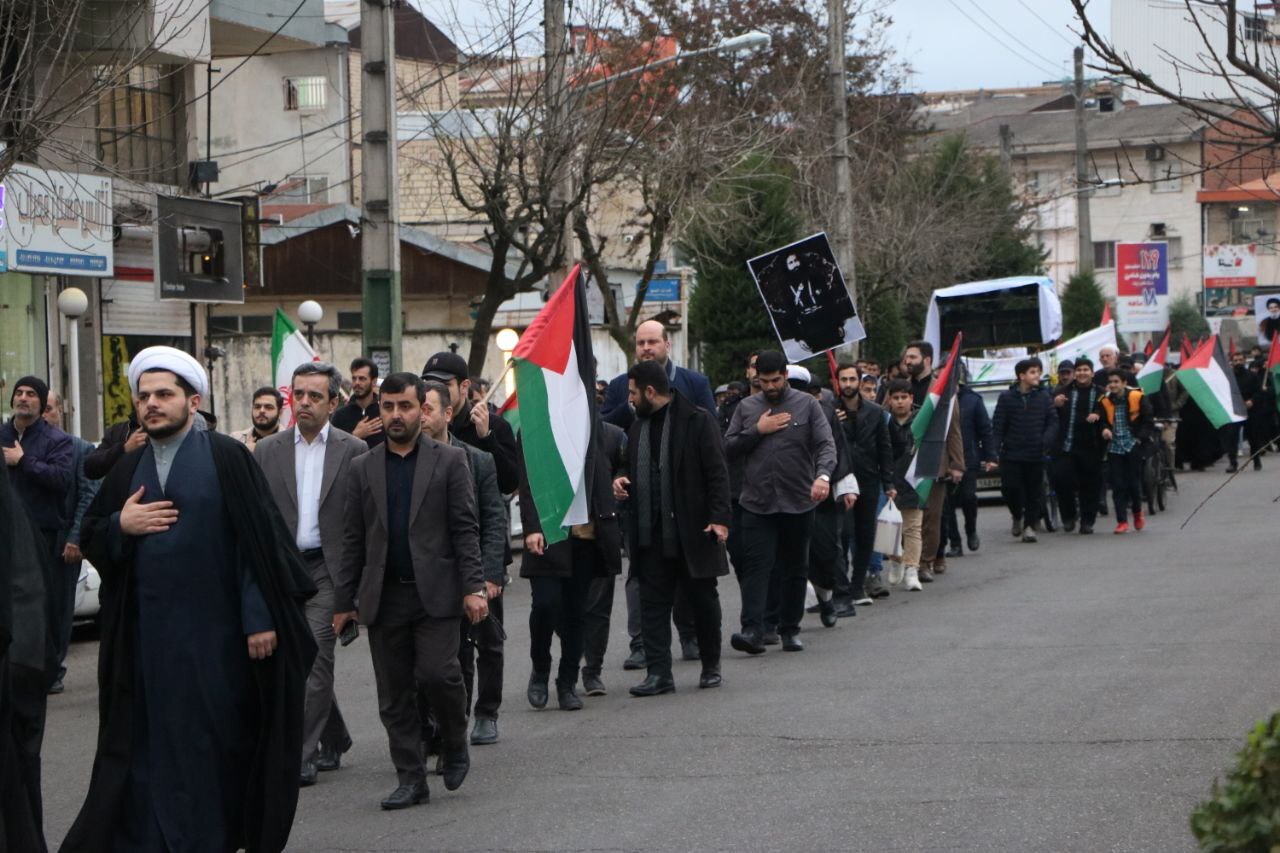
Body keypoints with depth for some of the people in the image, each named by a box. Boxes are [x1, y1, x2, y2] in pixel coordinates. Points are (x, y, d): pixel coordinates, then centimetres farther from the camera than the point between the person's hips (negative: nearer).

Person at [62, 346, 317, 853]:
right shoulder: (129, 469, 12)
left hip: (213, 635, -4)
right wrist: (120, 525, -6)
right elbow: (90, 539, 15)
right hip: (146, 635, 4)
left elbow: (258, 540, -8)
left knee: (214, 743, 2)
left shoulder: (227, 458, -4)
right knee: (152, 745, 5)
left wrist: (260, 617, -14)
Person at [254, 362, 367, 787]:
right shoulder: (267, 450, 7)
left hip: (329, 568, -3)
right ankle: (335, 736, 30)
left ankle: (303, 754, -8)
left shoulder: (353, 450, 1)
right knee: (305, 662, 11)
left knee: (314, 658, -11)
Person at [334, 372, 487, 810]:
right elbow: (354, 540, 12)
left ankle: (455, 745, 10)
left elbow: (465, 529, 1)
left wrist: (473, 587, -8)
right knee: (394, 696, 3)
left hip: (436, 593, -3)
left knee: (437, 672, -16)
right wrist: (344, 602, 9)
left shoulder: (449, 460, 4)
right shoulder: (363, 468, 11)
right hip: (384, 597, 3)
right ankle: (410, 779, 11)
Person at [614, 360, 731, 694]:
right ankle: (658, 673, 2)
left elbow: (717, 473, -10)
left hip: (693, 529, -6)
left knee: (703, 599, 7)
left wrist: (719, 517, -18)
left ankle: (711, 666, 21)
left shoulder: (698, 420, -7)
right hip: (651, 534, 6)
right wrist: (622, 482, 4)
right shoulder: (638, 427, 14)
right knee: (653, 603, 1)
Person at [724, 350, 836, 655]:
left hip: (798, 503, 0)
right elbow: (728, 448, 6)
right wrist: (757, 430, -8)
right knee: (756, 565, -10)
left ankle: (790, 629, 18)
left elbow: (826, 445, -6)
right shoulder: (746, 408, 9)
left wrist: (823, 475, -25)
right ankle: (753, 629, -14)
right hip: (757, 503, 0)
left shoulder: (807, 405, 2)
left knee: (795, 568, 8)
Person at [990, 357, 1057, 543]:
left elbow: (1052, 422, 6)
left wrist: (1046, 440, -13)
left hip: (1036, 455, 1)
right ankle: (1017, 516, 24)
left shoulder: (1043, 396, 5)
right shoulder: (1007, 397, 1)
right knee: (1009, 488, -3)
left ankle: (1029, 526, 15)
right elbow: (998, 427, -1)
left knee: (1034, 491, 2)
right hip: (1011, 454, -1)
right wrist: (994, 453, -9)